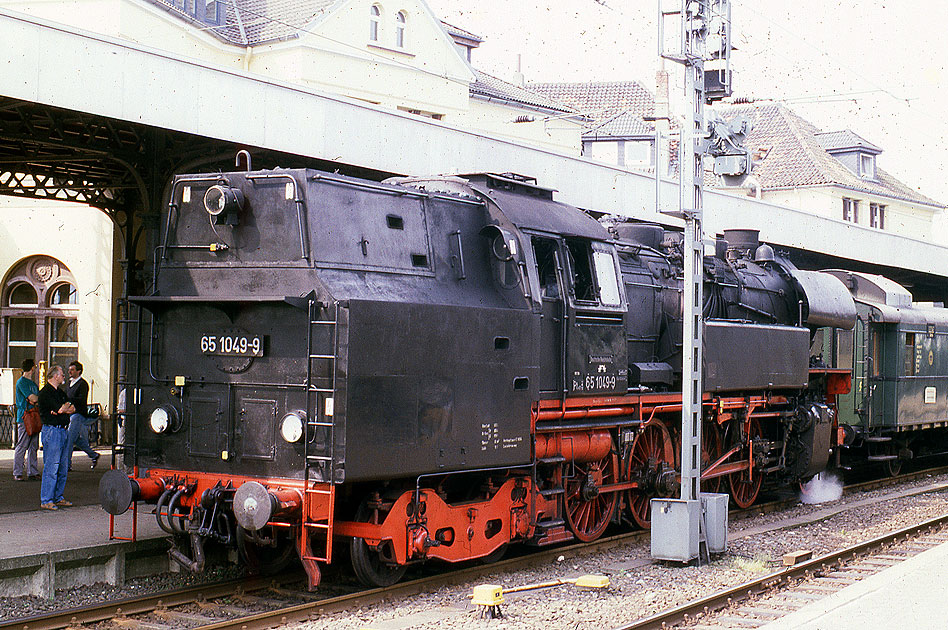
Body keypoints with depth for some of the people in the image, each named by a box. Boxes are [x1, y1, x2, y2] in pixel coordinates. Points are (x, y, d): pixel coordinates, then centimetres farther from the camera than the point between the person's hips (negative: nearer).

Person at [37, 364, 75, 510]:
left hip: (63, 430, 9)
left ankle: (58, 497, 19)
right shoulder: (45, 392, -8)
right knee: (51, 467, -9)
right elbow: (58, 409, -18)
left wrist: (61, 410, -7)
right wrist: (65, 409, 3)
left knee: (63, 467, 11)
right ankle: (46, 500, -6)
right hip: (52, 430, -9)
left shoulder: (60, 392, 20)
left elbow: (72, 409, 12)